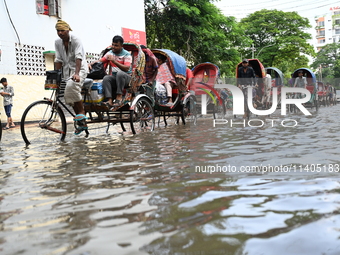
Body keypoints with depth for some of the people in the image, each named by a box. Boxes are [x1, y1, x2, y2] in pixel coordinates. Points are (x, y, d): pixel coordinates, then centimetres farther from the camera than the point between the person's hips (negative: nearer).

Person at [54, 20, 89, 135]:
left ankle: (81, 112, -21)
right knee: (70, 99, 1)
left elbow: (78, 57, -24)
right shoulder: (57, 42, 6)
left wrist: (76, 73, -37)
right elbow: (58, 60, 7)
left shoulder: (75, 40, -11)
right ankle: (81, 123, 11)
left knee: (71, 87, -35)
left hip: (79, 69, -6)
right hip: (67, 70, 6)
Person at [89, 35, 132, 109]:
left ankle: (119, 97, -34)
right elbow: (101, 60, 15)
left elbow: (127, 68, -16)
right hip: (114, 77, 4)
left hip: (126, 77, -4)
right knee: (106, 78, -28)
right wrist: (92, 63, -6)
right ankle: (109, 101, -38)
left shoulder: (126, 54, -3)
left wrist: (114, 61, -23)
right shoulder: (110, 53, 14)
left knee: (119, 73, -38)